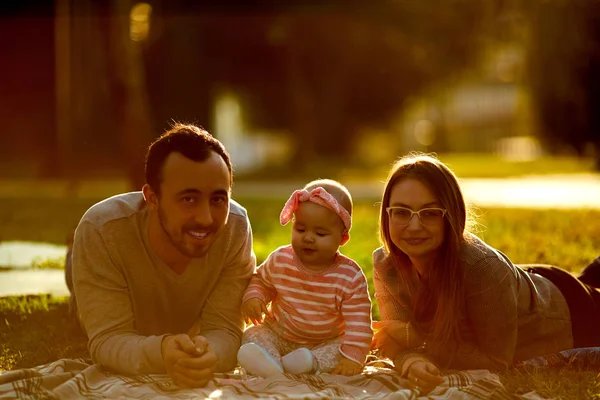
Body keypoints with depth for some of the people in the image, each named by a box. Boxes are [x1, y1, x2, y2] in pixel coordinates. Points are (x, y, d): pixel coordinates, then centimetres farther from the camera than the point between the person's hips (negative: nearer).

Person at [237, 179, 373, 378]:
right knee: (252, 335, -21)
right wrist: (253, 296, -8)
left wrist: (352, 357, -29)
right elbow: (260, 279, 14)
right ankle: (268, 361, -48)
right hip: (277, 337, 2)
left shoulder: (351, 278, -15)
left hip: (326, 344, -2)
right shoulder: (280, 260, -6)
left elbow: (358, 324, -16)